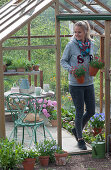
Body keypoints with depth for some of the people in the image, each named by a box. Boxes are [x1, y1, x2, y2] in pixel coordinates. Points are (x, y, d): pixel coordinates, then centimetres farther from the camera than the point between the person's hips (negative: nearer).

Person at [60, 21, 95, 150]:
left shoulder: (90, 44, 6)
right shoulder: (71, 45, -8)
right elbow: (63, 61, -1)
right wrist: (70, 68, -19)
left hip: (89, 83, 5)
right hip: (75, 84, -5)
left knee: (91, 111, 8)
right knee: (80, 112, 1)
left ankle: (77, 129, 32)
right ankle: (80, 139, 16)